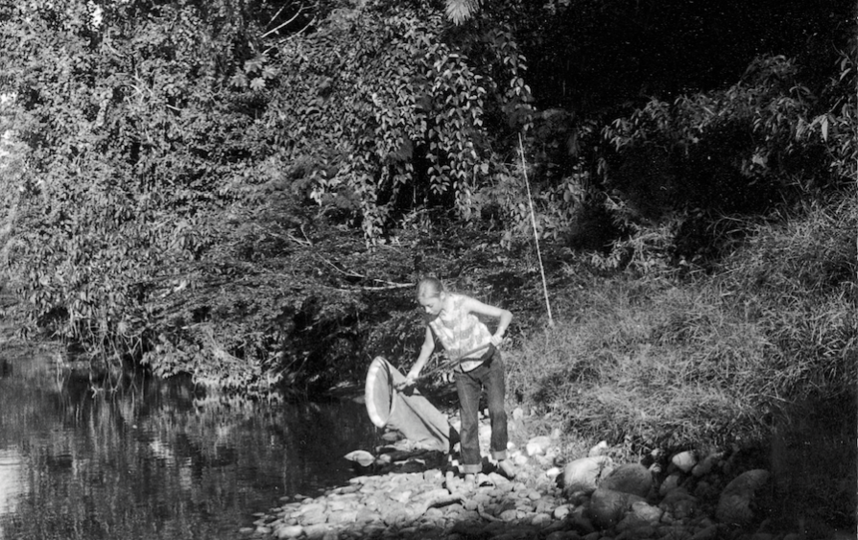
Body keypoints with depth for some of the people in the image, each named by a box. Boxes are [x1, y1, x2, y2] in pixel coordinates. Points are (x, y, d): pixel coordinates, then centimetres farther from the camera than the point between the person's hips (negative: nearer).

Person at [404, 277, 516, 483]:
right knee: (468, 421, -2)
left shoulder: (464, 303, -21)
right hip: (464, 371, 3)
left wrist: (498, 333, -36)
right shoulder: (431, 318, -8)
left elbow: (505, 314, -18)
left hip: (488, 360, -3)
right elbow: (428, 346, 10)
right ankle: (470, 470, 9)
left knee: (497, 410, -16)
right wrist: (415, 371, 0)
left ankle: (500, 456, 5)